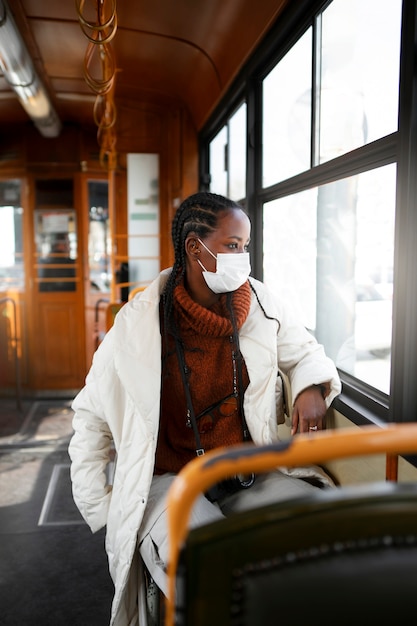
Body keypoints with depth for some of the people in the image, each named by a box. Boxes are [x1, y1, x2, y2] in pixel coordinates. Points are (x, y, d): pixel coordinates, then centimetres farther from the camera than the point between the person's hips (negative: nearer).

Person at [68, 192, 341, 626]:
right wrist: (98, 504, -2)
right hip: (169, 480, -3)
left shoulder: (259, 306, 0)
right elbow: (92, 414, 1)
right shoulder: (140, 323, -9)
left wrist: (312, 388, -6)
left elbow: (303, 351, 18)